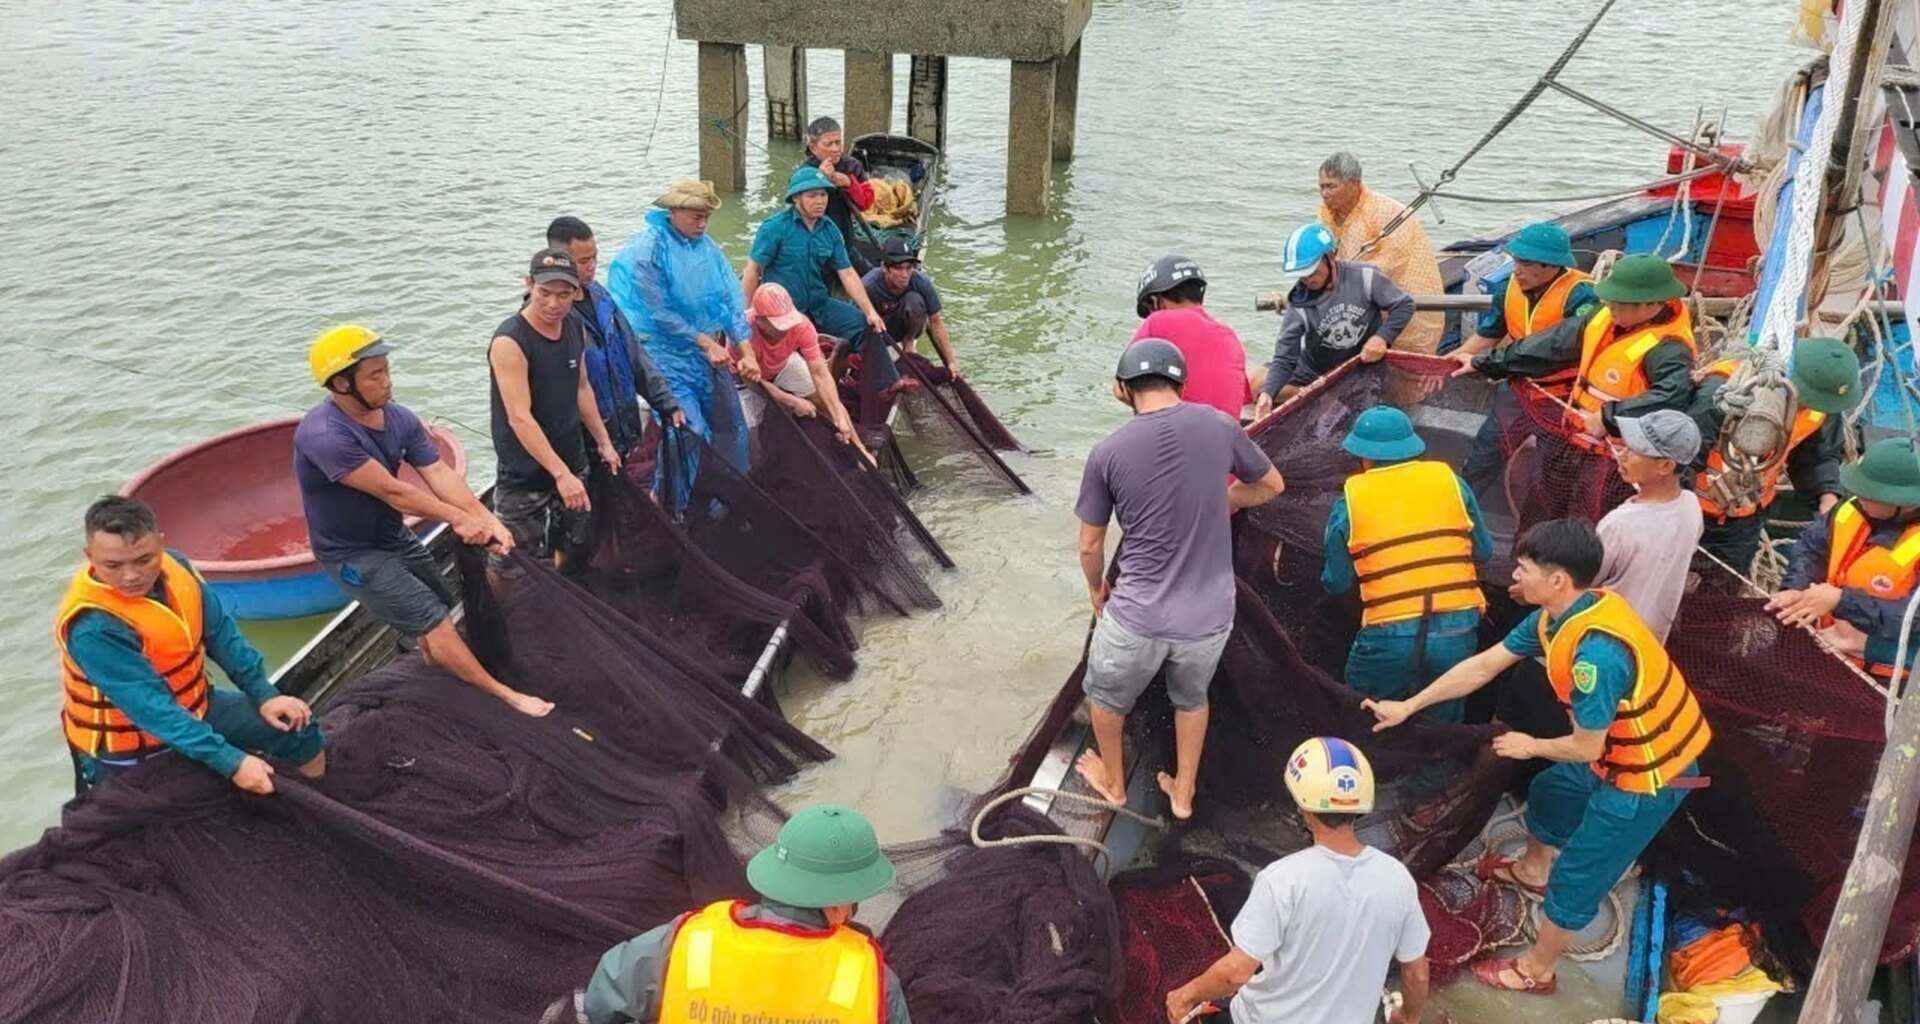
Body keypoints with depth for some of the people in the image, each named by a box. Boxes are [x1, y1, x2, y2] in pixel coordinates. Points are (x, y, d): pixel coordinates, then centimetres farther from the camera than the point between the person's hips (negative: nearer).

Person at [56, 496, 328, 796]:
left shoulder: (174, 565, -13)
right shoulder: (93, 627, -32)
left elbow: (220, 632, -1)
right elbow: (151, 708, -35)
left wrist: (263, 694, -5)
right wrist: (230, 761, -40)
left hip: (195, 707, 7)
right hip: (131, 747, -6)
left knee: (299, 727, 6)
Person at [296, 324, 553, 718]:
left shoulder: (398, 418, -8)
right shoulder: (324, 435, -32)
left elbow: (439, 473, -15)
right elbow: (392, 492, -29)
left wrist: (487, 520, -28)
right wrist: (459, 519, -22)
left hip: (393, 536, 8)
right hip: (353, 553, -8)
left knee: (441, 609, 20)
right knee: (433, 621, -8)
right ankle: (503, 695, 4)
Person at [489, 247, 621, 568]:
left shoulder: (576, 328, 2)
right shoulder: (509, 341, -21)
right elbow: (520, 418, -25)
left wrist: (604, 443, 18)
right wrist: (560, 473, -29)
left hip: (572, 462, 7)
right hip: (524, 477, -7)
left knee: (571, 549, 20)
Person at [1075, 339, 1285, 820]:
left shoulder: (1108, 452, -13)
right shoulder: (1219, 426, -8)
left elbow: (1090, 547, -2)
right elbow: (1271, 485, 10)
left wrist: (1097, 591, 18)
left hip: (1137, 615, -2)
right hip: (1209, 617, 2)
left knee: (1106, 697, 28)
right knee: (1191, 699, 32)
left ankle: (1113, 783, 49)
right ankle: (1183, 793, 46)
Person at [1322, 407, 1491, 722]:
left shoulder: (1350, 501, -3)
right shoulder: (1450, 480, 3)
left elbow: (1336, 583, 1)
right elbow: (1483, 552, 11)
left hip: (1390, 636, -3)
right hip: (1457, 630, 3)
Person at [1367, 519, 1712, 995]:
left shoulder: (1596, 651, -37)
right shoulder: (1558, 615, -7)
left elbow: (1587, 746, -27)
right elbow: (1482, 667, 1)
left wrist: (1529, 746, -7)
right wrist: (1407, 707, 4)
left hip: (1649, 775, -9)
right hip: (1623, 750, 9)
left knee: (1577, 876, 6)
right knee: (1549, 791, 30)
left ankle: (1536, 970, 26)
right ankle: (1533, 869, 59)